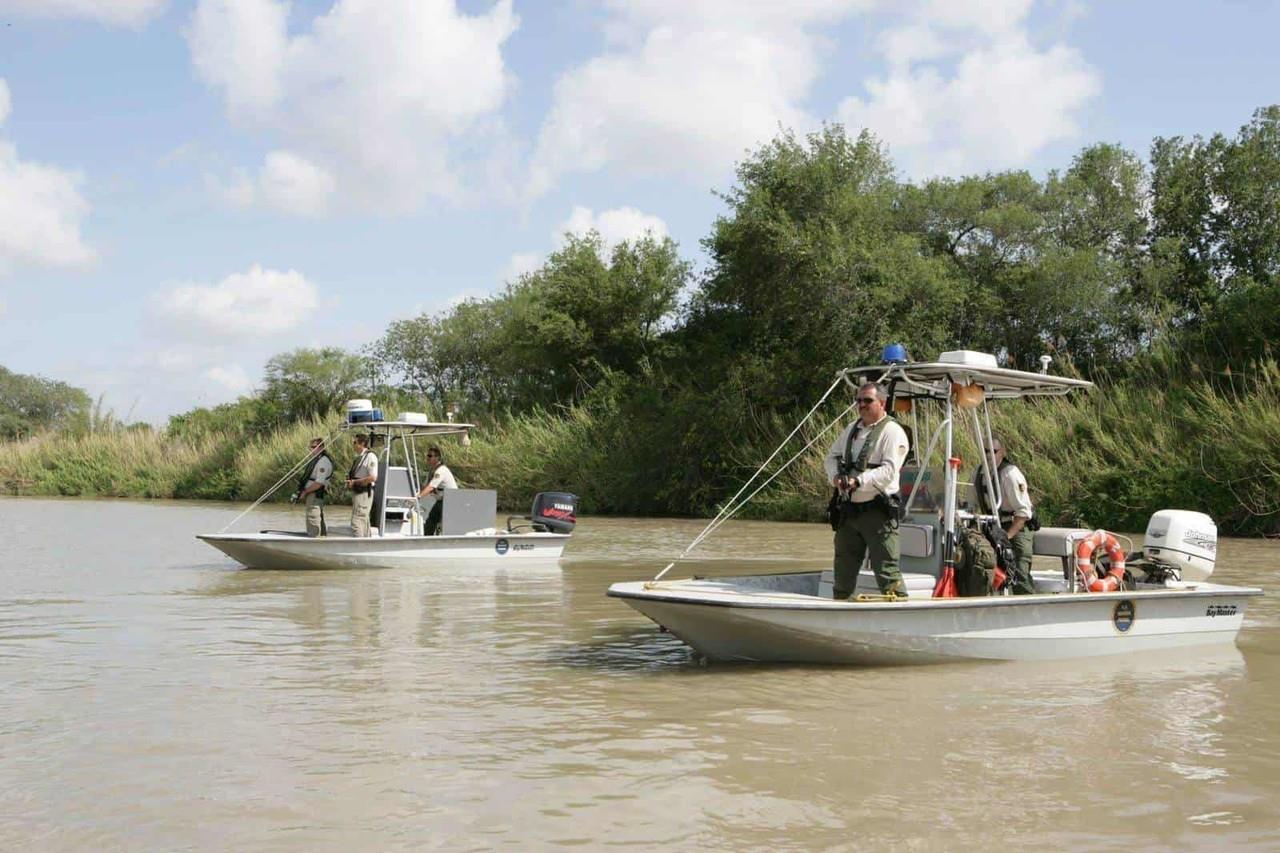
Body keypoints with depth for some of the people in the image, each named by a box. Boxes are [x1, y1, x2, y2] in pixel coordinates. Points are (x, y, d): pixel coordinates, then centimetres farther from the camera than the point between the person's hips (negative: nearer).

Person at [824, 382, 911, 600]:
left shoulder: (892, 432, -7)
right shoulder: (852, 429, 17)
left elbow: (889, 470, -18)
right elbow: (831, 457, 21)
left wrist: (859, 481, -27)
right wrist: (835, 476, 0)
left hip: (877, 511, -7)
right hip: (849, 509, 7)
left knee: (886, 570, -9)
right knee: (843, 568, 14)